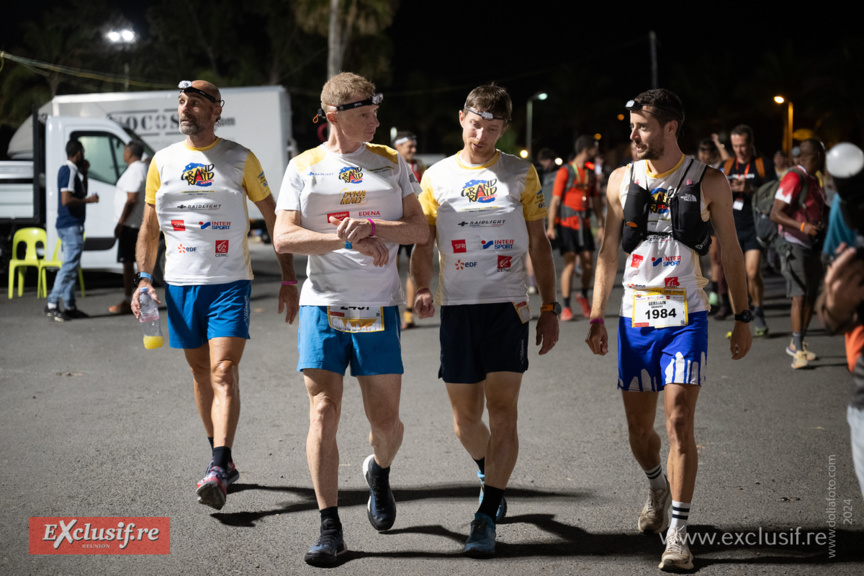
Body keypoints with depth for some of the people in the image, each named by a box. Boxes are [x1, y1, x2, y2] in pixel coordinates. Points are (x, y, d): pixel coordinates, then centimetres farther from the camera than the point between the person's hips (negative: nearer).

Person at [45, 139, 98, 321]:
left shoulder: (71, 171, 16)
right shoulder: (69, 171, -15)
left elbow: (81, 193, 27)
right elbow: (66, 199, -24)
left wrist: (84, 173, 17)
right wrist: (88, 200, -13)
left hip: (70, 225, 11)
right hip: (71, 226, -11)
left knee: (72, 266, 12)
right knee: (69, 265, -12)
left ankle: (70, 307, 15)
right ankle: (52, 304, -14)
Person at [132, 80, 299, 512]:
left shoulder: (241, 160, 0)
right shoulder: (163, 161, 8)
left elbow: (274, 219, 5)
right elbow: (150, 227, 14)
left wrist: (288, 279, 1)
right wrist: (143, 278, 2)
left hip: (230, 282, -4)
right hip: (181, 283, 4)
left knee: (224, 372, -15)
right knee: (201, 373, 10)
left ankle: (218, 470, -21)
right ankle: (224, 462, 23)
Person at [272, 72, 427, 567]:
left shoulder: (391, 163, 8)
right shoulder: (304, 167, 4)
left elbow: (420, 229, 3)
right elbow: (284, 238, -5)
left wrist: (371, 227, -13)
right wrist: (346, 239, -17)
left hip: (379, 309, 1)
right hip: (323, 306, -1)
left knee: (385, 420, 3)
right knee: (323, 415, -7)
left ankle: (380, 472, 39)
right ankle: (330, 529, 0)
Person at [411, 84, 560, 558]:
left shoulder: (521, 174, 7)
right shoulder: (436, 177, 8)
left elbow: (538, 244, 11)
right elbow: (424, 246, 9)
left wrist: (550, 308, 7)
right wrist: (422, 290, -11)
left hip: (508, 305, -1)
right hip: (457, 306, 1)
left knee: (502, 408, -11)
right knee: (465, 415, 6)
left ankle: (486, 517, -9)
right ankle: (489, 471, 37)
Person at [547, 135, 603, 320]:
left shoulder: (591, 174, 13)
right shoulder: (565, 172, -6)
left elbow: (595, 201, 19)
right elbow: (555, 200, -9)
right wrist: (551, 226, -16)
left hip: (584, 225, 5)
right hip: (567, 224, -5)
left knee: (589, 265, 1)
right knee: (569, 264, -9)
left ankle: (584, 296, 27)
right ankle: (566, 308, -2)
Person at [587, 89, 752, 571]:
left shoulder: (708, 182, -3)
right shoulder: (622, 180, 5)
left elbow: (731, 252, 4)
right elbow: (608, 252, 10)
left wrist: (743, 317, 4)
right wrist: (597, 314, 5)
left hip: (686, 318, -3)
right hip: (636, 318, 3)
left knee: (679, 422, -11)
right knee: (639, 426, 9)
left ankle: (678, 534, -4)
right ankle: (658, 487, 40)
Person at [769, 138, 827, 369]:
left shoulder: (814, 180, 14)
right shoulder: (794, 178, -15)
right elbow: (776, 214, -21)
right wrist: (802, 226, -32)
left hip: (812, 246, 9)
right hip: (796, 246, -9)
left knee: (811, 296, 12)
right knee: (800, 296, -14)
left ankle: (796, 344, 24)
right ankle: (798, 351, -14)